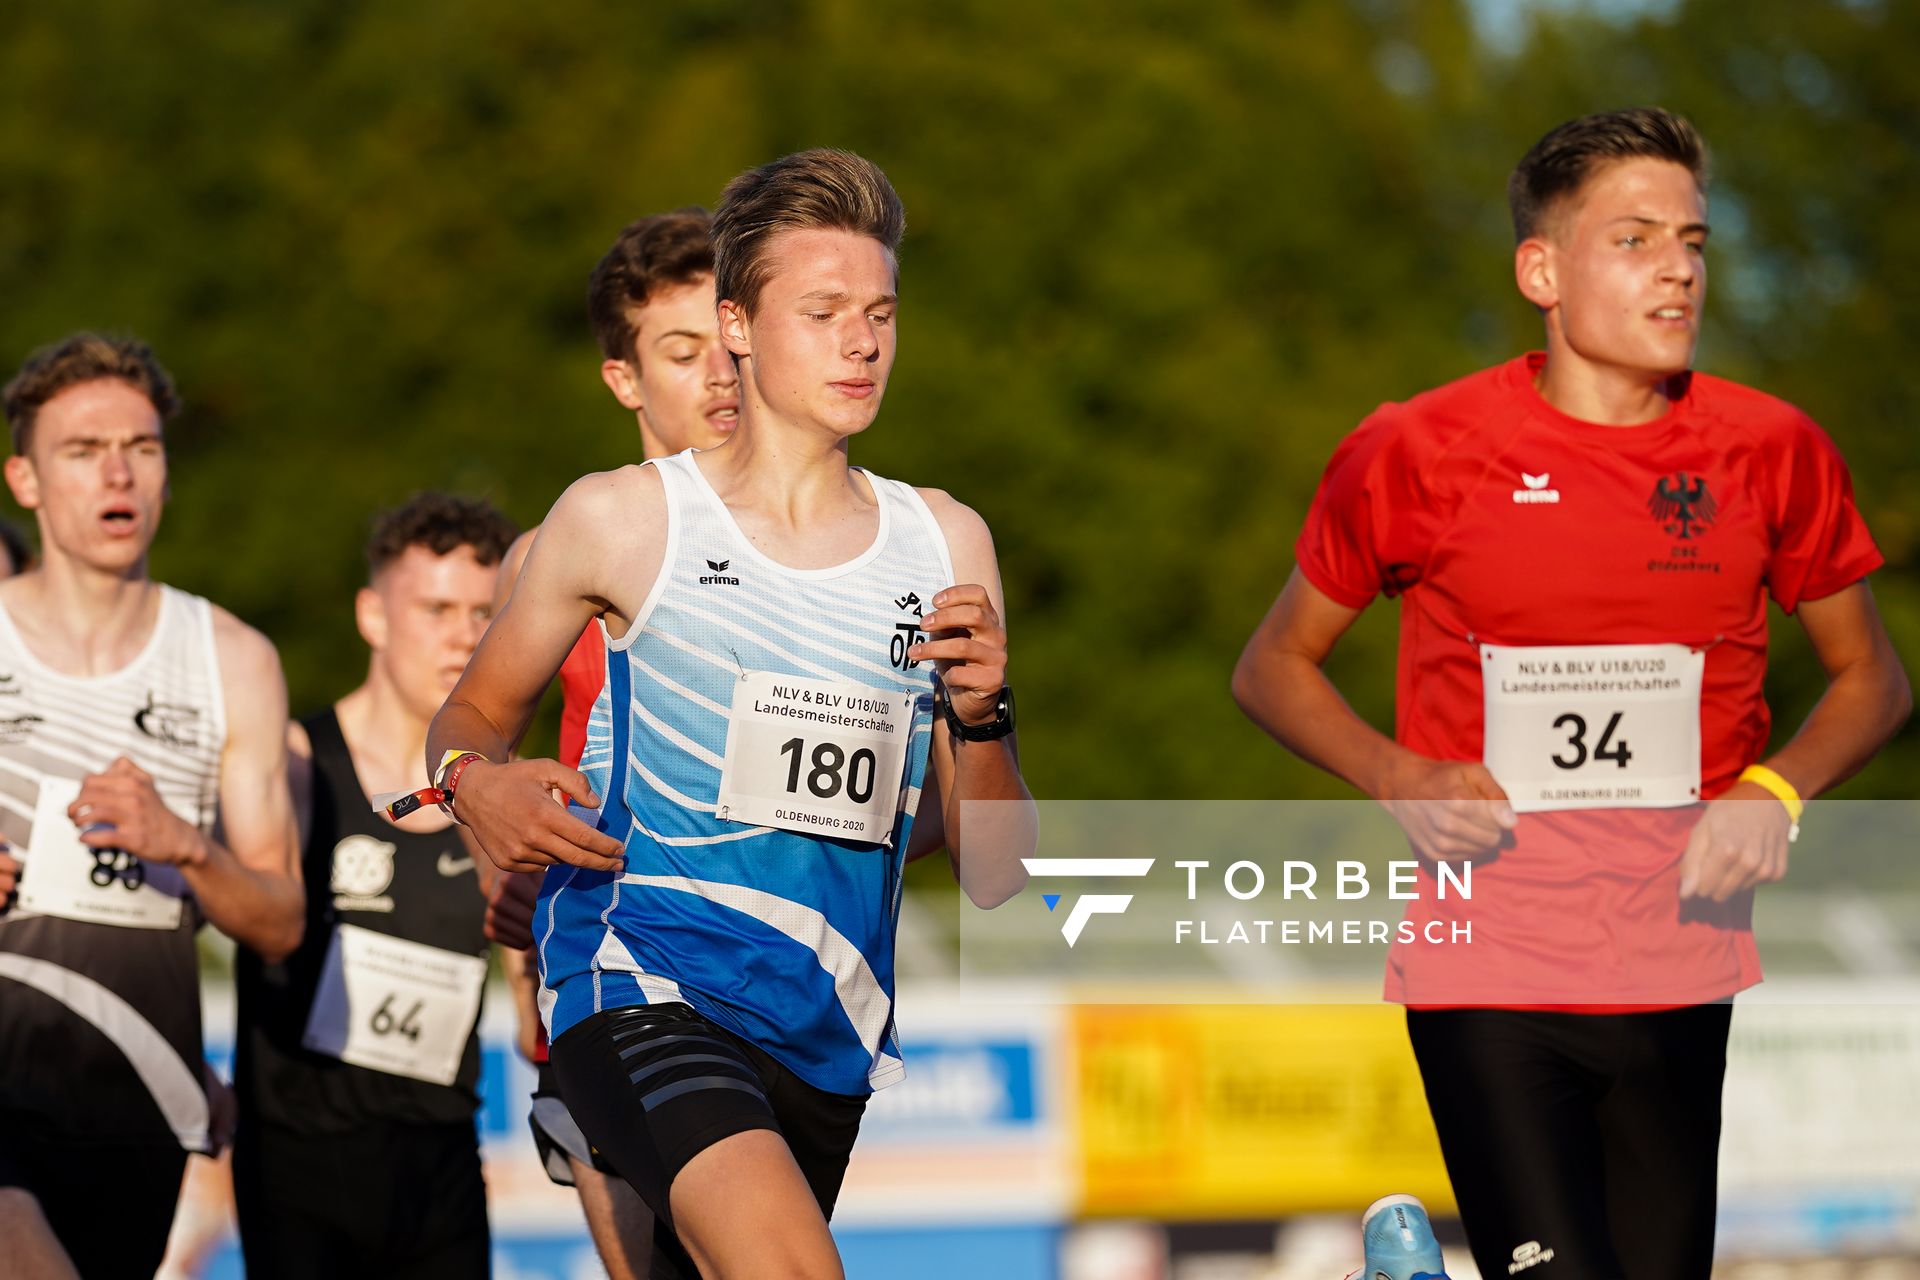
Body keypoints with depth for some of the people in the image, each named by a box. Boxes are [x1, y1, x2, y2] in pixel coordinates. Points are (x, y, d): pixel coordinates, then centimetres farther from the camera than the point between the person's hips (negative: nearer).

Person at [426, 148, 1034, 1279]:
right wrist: (477, 785, -9)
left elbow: (994, 878, 10)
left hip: (836, 1032, 5)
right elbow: (477, 713, 14)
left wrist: (979, 716, -10)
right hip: (642, 987, -5)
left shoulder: (944, 545, 10)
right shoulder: (621, 520, 1)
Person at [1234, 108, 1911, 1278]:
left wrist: (1777, 792, -4)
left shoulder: (1774, 454, 3)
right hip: (1487, 974, -3)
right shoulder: (1419, 455, -3)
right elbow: (1275, 668, 8)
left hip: (1681, 984, 3)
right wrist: (1400, 778, -9)